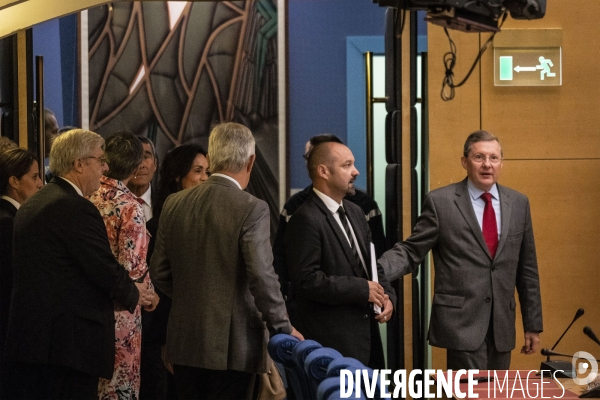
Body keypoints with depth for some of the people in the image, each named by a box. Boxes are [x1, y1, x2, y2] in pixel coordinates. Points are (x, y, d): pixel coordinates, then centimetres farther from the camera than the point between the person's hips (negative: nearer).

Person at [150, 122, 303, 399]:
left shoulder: (174, 204, 4)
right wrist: (283, 328, -5)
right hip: (233, 345, -5)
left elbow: (159, 273, 8)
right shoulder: (252, 210, -13)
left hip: (185, 342, 5)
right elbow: (262, 278, -18)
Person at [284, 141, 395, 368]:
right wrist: (361, 289, -16)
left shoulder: (354, 212, 16)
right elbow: (306, 280, -19)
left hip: (366, 331, 8)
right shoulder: (306, 220, -12)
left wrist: (386, 296, 3)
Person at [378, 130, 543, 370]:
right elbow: (411, 252, -3)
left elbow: (526, 269, 13)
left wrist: (533, 324, 13)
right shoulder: (440, 202, -3)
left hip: (502, 324, 5)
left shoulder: (518, 204, 10)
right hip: (461, 320, -5)